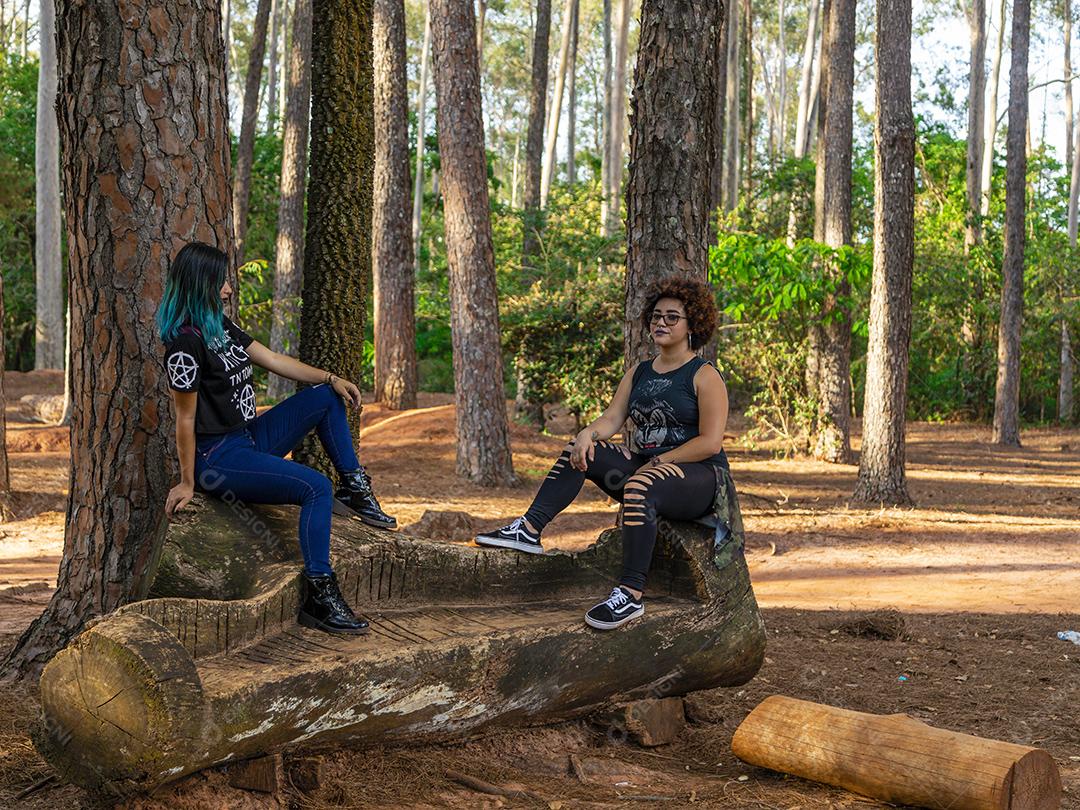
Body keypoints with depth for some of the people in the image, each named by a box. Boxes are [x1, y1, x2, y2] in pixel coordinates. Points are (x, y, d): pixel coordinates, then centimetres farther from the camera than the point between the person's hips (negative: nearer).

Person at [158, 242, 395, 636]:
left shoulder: (220, 327, 10)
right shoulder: (185, 344, -20)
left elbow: (273, 360, 14)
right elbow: (185, 420, -16)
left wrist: (331, 378, 6)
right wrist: (187, 483, -10)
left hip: (248, 438, 10)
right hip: (219, 459, -10)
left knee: (327, 396, 12)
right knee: (317, 488, -24)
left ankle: (354, 489, 13)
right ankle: (318, 599, -22)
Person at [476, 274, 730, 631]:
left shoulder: (705, 376, -6)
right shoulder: (639, 372, 15)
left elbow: (710, 442, -14)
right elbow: (612, 418, 7)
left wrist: (659, 462, -15)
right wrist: (588, 434, -16)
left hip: (698, 477, -8)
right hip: (645, 464, 8)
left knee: (640, 486, -38)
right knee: (579, 451, -6)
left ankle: (631, 595, -43)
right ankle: (528, 530, -16)